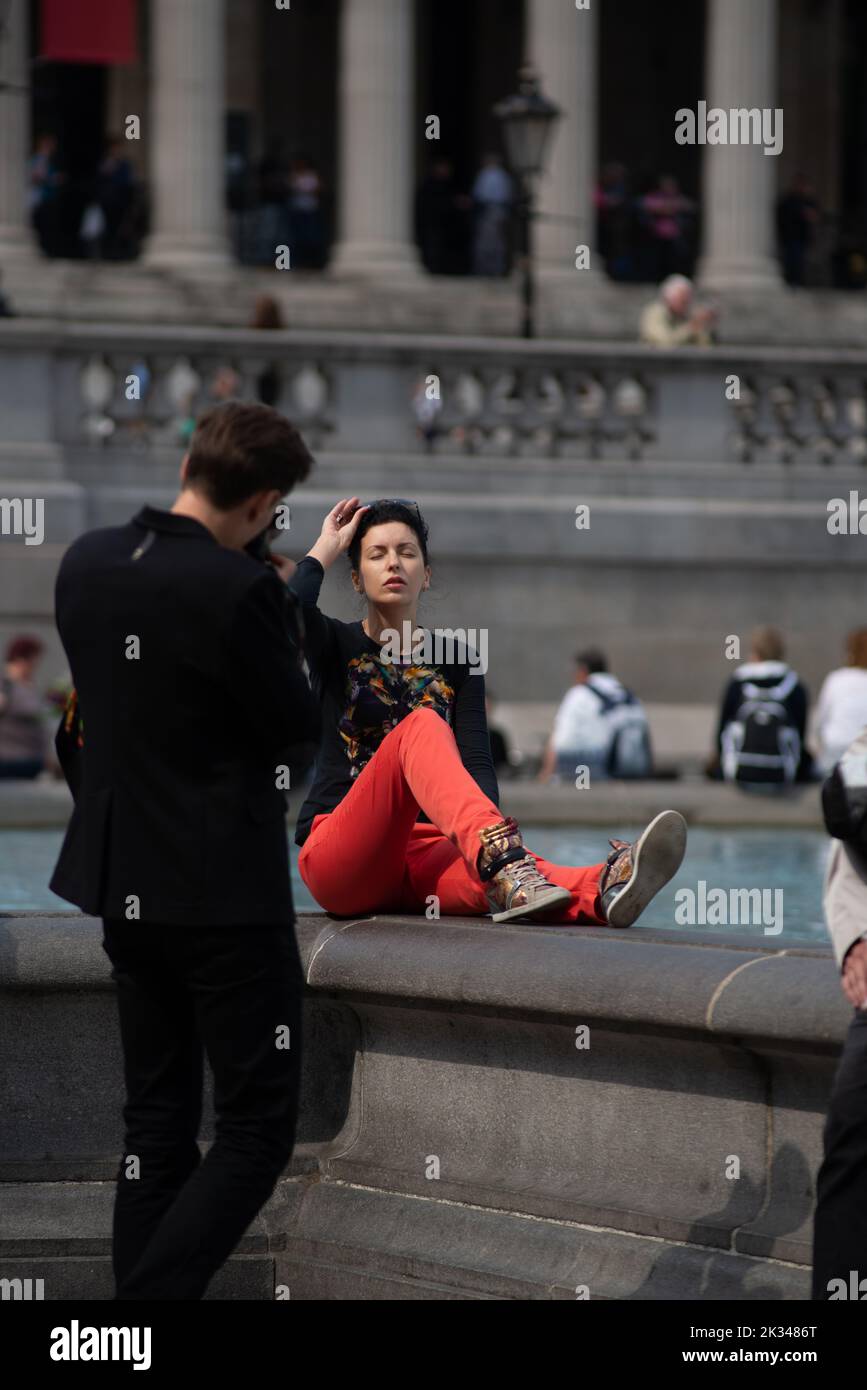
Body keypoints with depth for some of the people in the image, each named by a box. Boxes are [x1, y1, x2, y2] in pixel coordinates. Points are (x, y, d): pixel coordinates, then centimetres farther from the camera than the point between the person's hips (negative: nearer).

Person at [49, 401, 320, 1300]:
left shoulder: (86, 562, 1)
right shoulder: (238, 590, -22)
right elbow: (297, 725, -10)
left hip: (123, 887, 7)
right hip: (227, 891, -7)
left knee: (156, 1123, 14)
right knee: (256, 1131, 0)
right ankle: (156, 1296, -12)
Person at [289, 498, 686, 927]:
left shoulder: (455, 659, 17)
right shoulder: (337, 646, 11)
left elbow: (476, 761, 3)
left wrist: (493, 835, -17)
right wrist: (326, 548, 2)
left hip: (420, 857, 2)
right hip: (337, 858, -2)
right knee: (420, 727, -30)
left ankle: (603, 889, -67)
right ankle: (504, 861, -56)